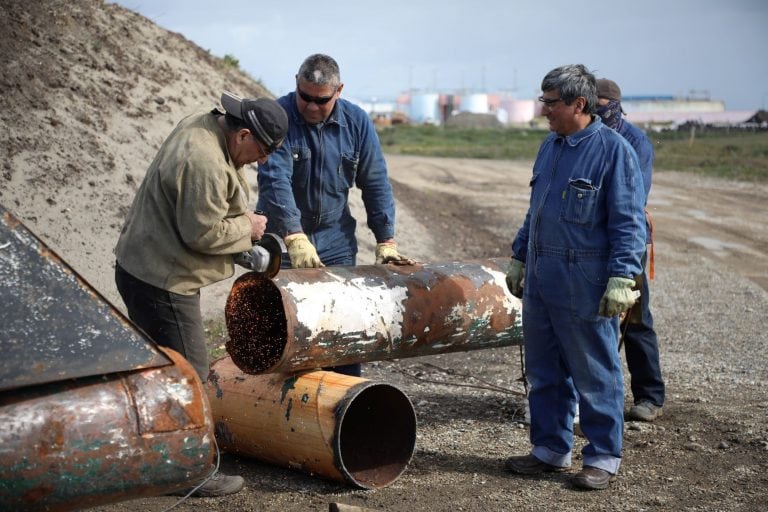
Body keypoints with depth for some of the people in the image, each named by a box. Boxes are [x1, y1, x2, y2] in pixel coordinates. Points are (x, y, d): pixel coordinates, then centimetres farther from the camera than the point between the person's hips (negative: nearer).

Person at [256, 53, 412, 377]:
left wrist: (386, 242, -4)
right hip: (284, 241, -3)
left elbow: (376, 184, 2)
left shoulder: (357, 123, -1)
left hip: (336, 241, 3)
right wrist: (295, 238, -35)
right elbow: (275, 180, -24)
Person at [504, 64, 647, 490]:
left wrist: (621, 279, -19)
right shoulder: (550, 147, 12)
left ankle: (603, 457, 17)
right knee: (544, 375, 14)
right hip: (540, 284, 8)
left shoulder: (613, 150, -11)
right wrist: (519, 258, 21)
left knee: (595, 377, 4)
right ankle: (550, 450, 27)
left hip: (585, 290, -7)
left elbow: (629, 223, -13)